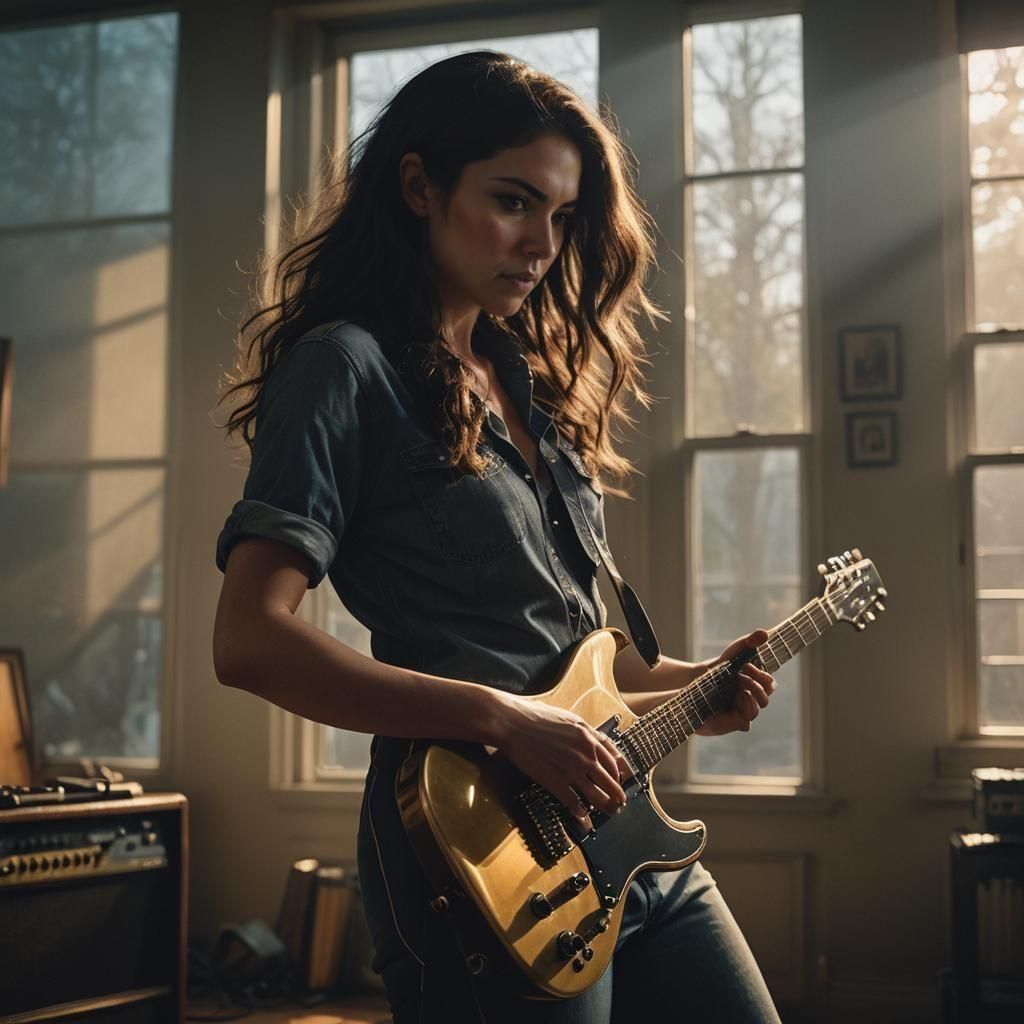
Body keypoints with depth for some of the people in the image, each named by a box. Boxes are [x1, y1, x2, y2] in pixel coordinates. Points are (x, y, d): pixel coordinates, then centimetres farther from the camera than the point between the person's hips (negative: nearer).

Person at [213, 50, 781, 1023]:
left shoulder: (529, 379, 14)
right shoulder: (348, 368, -10)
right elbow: (249, 640, -21)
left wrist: (686, 687, 8)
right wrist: (502, 720, -23)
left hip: (631, 843, 8)